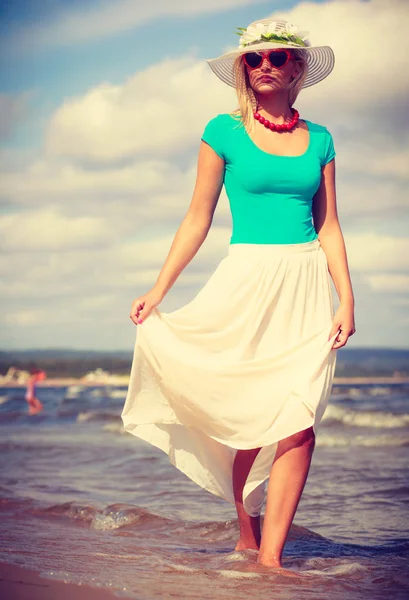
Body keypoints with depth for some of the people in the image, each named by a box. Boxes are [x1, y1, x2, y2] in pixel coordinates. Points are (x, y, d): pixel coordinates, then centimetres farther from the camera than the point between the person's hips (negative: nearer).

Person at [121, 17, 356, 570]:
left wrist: (346, 300, 2)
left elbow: (328, 226, 12)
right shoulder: (225, 132, 2)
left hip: (307, 286, 2)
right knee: (250, 420, 2)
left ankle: (271, 555, -7)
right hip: (247, 280, -2)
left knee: (298, 423, -9)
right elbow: (198, 219, 4)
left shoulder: (319, 141, 10)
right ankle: (247, 537, 20)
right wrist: (158, 290, 0)